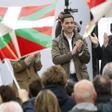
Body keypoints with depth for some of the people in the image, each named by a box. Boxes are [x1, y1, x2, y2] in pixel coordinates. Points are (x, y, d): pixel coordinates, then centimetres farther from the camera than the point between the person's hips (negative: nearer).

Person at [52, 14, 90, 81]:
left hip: (80, 77, 2)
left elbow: (87, 59, 6)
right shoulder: (56, 41, 3)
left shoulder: (80, 39, 8)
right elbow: (56, 59, -10)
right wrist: (73, 52, -16)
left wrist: (80, 51, -14)